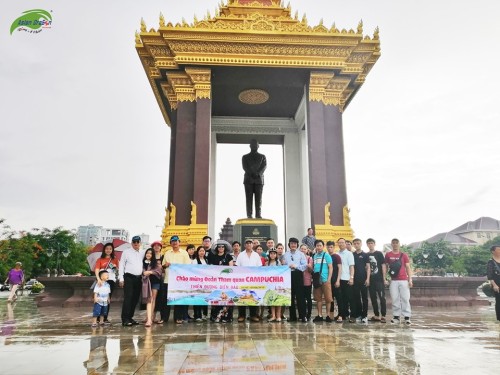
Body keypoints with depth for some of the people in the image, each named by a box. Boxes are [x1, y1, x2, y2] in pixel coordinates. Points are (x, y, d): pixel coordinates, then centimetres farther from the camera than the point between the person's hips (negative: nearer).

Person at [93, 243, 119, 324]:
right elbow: (96, 269, -8)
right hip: (102, 281, -2)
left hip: (110, 280, 2)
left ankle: (105, 318, 11)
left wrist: (115, 267, -13)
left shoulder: (115, 259, 13)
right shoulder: (100, 260, 6)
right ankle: (97, 318, 7)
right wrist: (98, 279, -25)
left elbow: (118, 269, 10)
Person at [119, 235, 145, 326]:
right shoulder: (126, 252, 3)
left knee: (135, 299, 7)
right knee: (128, 298, -9)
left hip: (139, 278, 4)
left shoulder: (143, 253, 11)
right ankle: (125, 319, -6)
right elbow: (121, 265, 2)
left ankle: (130, 317, 17)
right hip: (129, 277, -4)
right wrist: (121, 278, -4)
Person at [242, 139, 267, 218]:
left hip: (259, 180, 0)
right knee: (249, 198, -6)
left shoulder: (262, 157, 16)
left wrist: (257, 174, -20)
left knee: (258, 198, -7)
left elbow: (264, 166, -1)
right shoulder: (245, 157, 15)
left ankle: (258, 215, -11)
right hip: (248, 180, 0)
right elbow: (245, 167, -1)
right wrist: (252, 174, -19)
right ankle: (249, 215, -9)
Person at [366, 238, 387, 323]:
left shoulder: (379, 253, 1)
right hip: (370, 280, 4)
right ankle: (376, 315, 16)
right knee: (373, 298, 8)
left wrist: (384, 277, -7)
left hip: (379, 279, -4)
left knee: (382, 297, -4)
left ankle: (383, 316, 2)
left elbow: (383, 265, -1)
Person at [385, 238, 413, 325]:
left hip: (404, 280, 0)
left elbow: (408, 268, 6)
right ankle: (396, 316, 10)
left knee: (405, 298, -1)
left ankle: (407, 317, 3)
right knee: (395, 299, 3)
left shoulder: (403, 255, 5)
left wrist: (410, 279, -1)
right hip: (393, 280, 1)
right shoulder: (388, 255, 6)